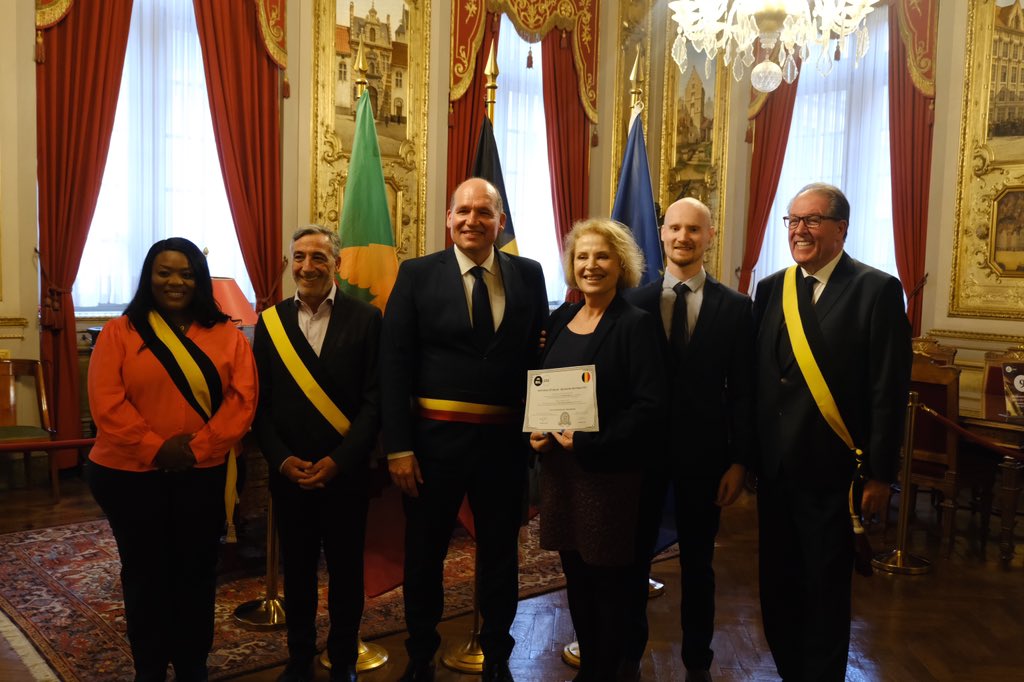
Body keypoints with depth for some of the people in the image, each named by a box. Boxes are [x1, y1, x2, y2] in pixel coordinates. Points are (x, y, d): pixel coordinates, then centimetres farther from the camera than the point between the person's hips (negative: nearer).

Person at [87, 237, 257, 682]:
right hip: (130, 474, -1)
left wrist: (198, 448, -15)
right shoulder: (118, 332, 1)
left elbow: (243, 398, -5)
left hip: (204, 475, 1)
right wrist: (156, 449, -17)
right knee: (144, 573, 11)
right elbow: (106, 402, -9)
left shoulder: (226, 335, 4)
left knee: (196, 572, 10)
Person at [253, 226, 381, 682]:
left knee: (346, 569, 11)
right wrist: (281, 459, -9)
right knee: (296, 569, 15)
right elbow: (260, 402, 3)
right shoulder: (271, 321, 3)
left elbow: (375, 400, -8)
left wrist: (338, 461, -15)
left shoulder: (366, 319, -5)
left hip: (346, 472, -2)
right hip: (288, 472, 2)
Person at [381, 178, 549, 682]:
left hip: (505, 441, 2)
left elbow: (540, 353, 6)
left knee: (500, 552, 15)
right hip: (435, 438, -1)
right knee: (424, 552, 13)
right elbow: (394, 365, -6)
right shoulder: (417, 275, -3)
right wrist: (398, 446, -11)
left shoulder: (528, 275, 3)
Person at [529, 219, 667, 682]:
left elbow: (650, 406, -16)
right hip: (557, 464, 6)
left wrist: (591, 442, -21)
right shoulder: (560, 320, 8)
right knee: (575, 575, 14)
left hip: (609, 468, -6)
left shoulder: (636, 325, -10)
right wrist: (535, 430, -3)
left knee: (608, 581, 6)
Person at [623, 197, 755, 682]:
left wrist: (739, 461, -6)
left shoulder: (736, 308, -2)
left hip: (704, 454, 0)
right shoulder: (633, 302, -1)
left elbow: (742, 392, -2)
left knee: (698, 564, 14)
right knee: (634, 559, 12)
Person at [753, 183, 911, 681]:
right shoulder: (771, 289, 6)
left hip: (831, 470, -5)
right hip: (774, 467, 5)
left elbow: (888, 391, -11)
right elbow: (756, 377, 6)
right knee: (778, 583, 16)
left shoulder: (877, 290, -9)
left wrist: (879, 474, -11)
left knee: (826, 589, 9)